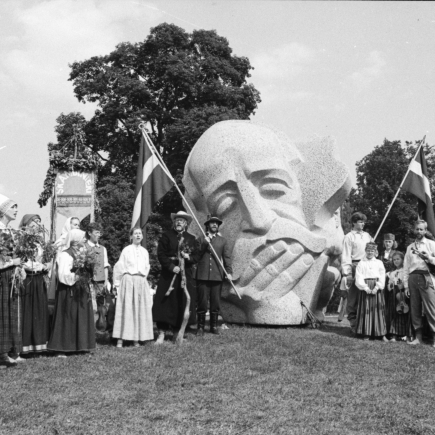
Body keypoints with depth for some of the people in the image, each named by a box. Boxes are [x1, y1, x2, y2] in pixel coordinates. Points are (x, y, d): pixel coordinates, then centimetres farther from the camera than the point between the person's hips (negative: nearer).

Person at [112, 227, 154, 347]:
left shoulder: (144, 251, 11)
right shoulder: (126, 250, -1)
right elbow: (118, 267, 2)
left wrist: (142, 278, 15)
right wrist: (117, 283, 2)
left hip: (141, 282, 4)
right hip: (128, 280, -4)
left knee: (141, 309, 2)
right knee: (126, 309, -6)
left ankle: (136, 338, 7)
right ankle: (120, 339, -5)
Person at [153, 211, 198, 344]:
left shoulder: (191, 238, 12)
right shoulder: (167, 236, 4)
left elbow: (196, 258, 11)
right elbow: (161, 254, -3)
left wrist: (188, 257, -11)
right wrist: (171, 266, -14)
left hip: (186, 275, 3)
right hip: (168, 275, -3)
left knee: (183, 303, 3)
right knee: (165, 302, -5)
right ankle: (162, 333, -1)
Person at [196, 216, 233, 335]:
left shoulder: (222, 240, 14)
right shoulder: (201, 239, 12)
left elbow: (227, 257, 8)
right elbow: (196, 255, 4)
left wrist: (229, 272, -4)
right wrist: (204, 244, -10)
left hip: (217, 275, 1)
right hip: (202, 275, -1)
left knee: (216, 302, 3)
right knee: (202, 302, -2)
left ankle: (214, 326, 15)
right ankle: (200, 327, 6)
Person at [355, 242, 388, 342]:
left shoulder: (379, 263, 9)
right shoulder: (361, 263, 5)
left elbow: (382, 277, 1)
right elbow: (359, 277, -2)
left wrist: (376, 288, -12)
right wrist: (366, 288, -13)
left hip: (376, 288, 1)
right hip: (365, 288, -1)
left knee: (378, 309, 0)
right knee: (366, 310, 0)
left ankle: (382, 334, 2)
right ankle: (366, 334, 5)